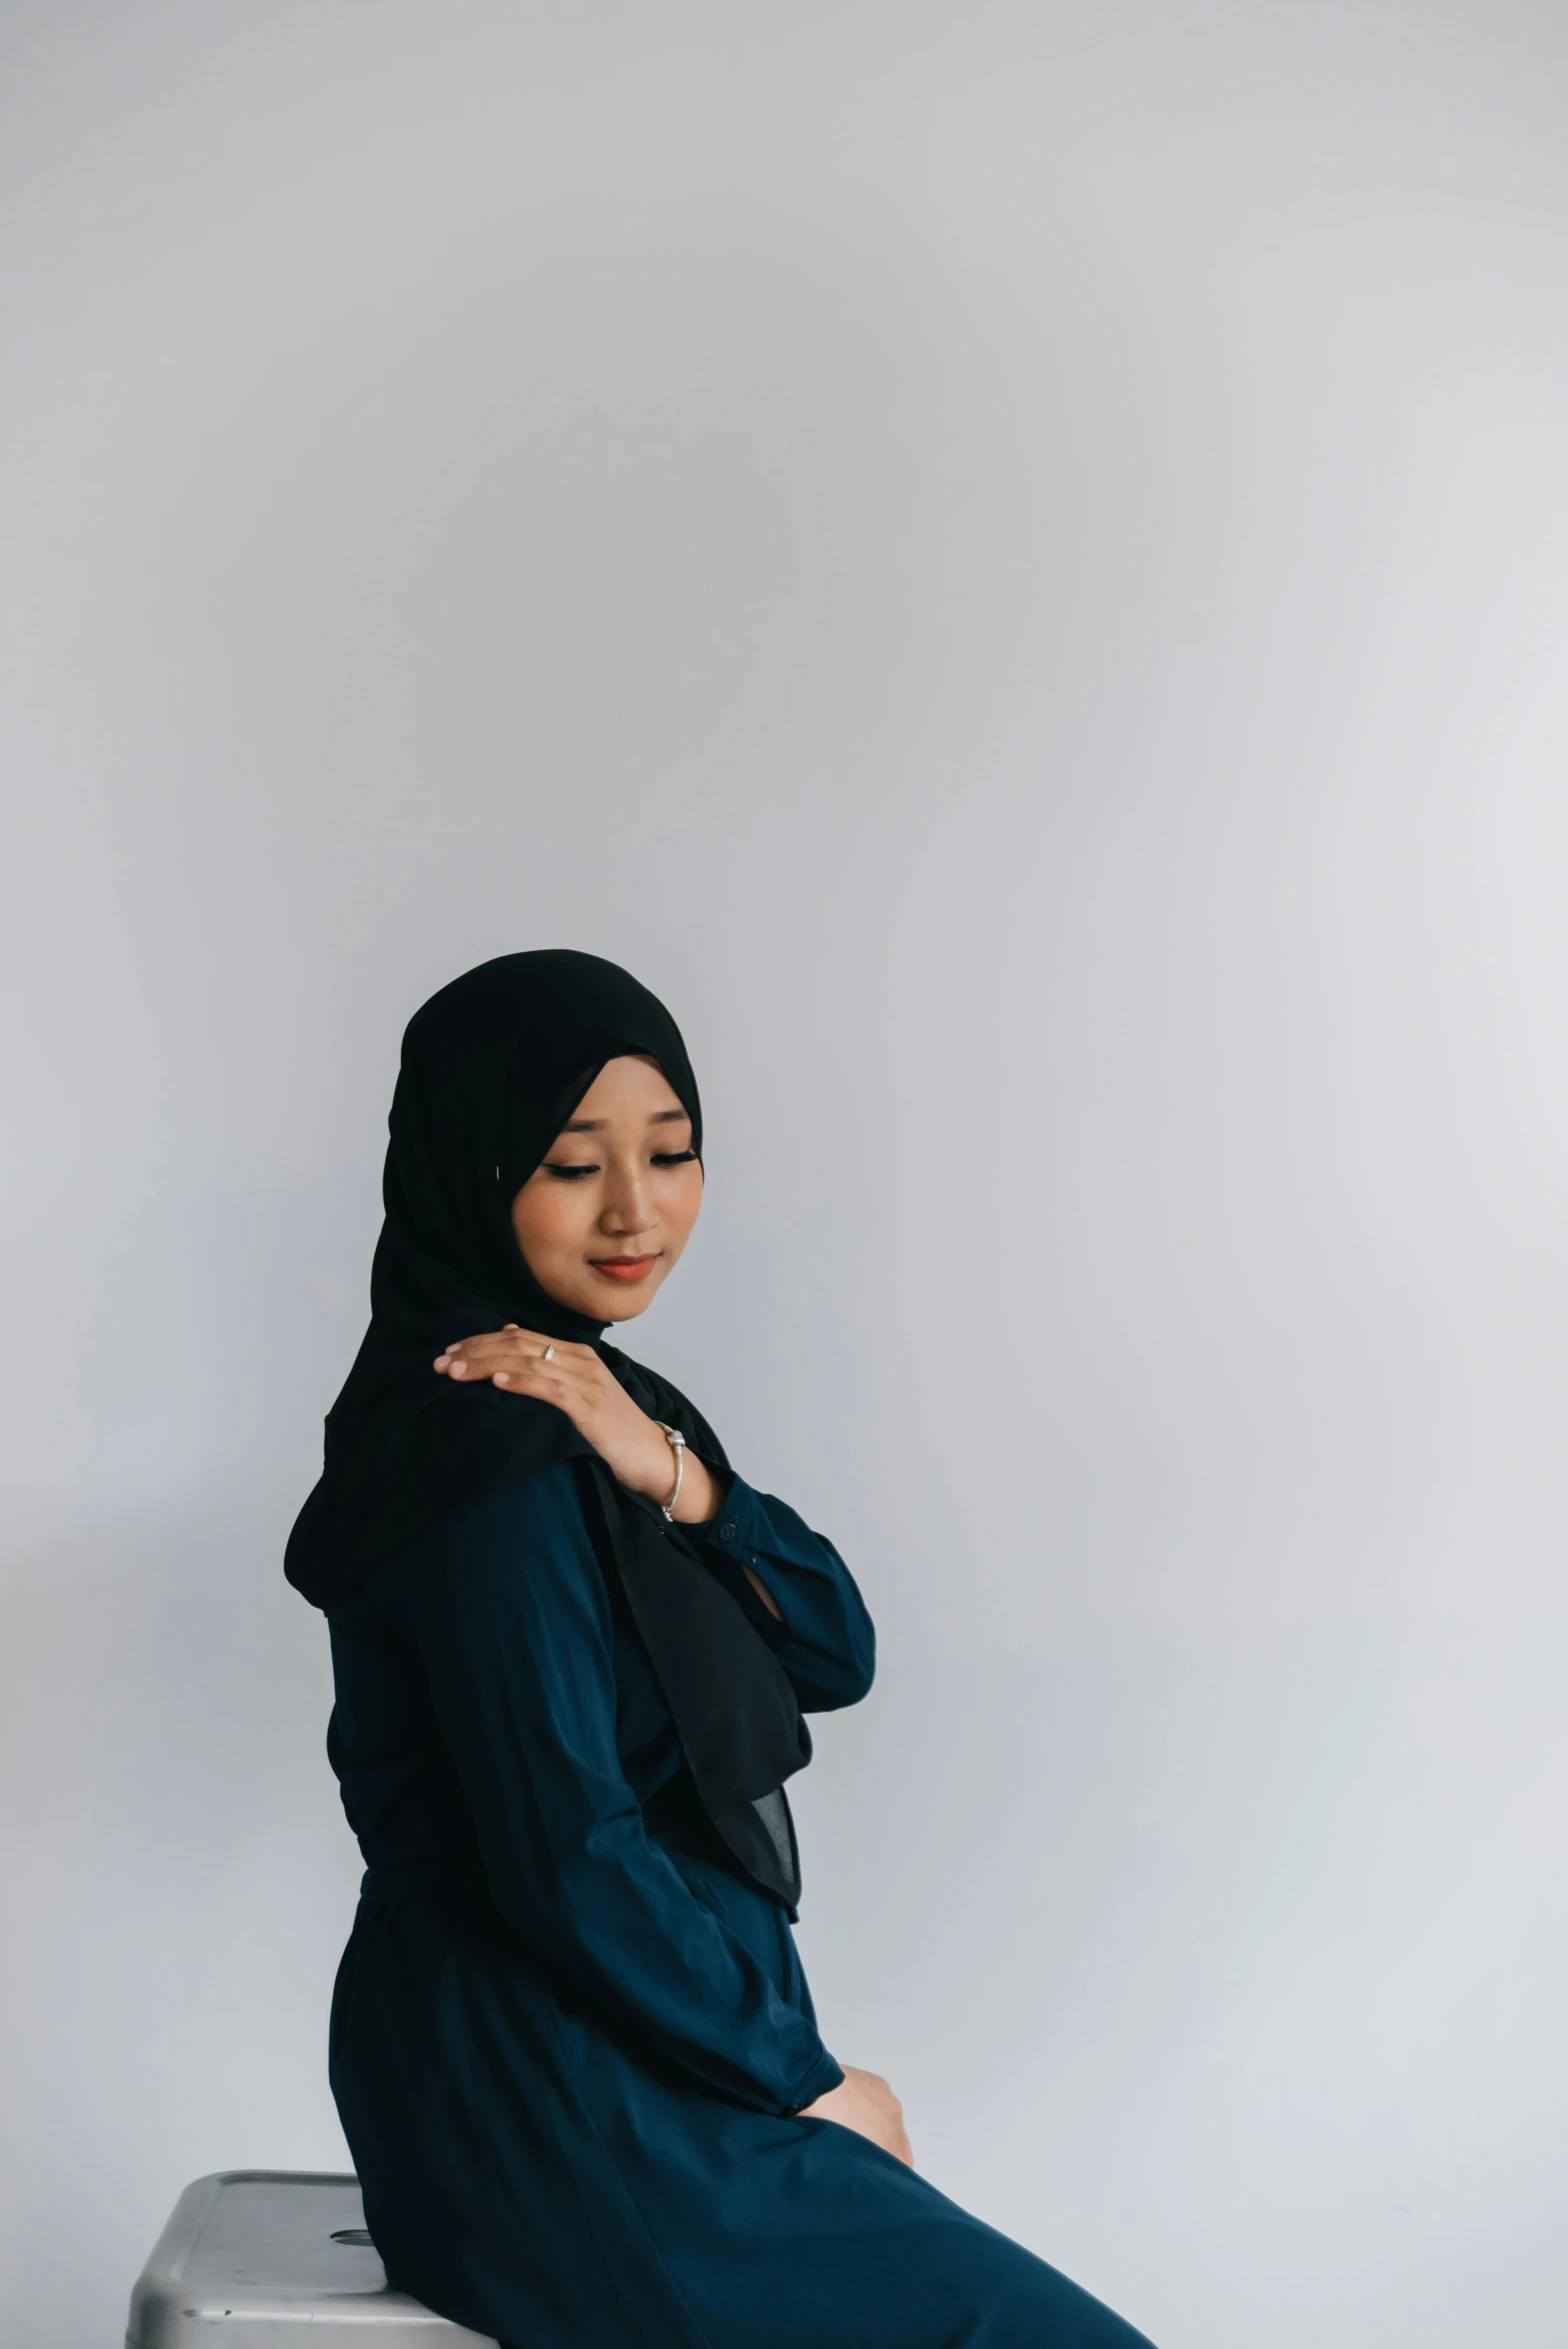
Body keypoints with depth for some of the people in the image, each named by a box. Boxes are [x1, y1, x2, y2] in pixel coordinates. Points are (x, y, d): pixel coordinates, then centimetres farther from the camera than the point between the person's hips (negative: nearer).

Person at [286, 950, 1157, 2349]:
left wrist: (674, 1476, -14)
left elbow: (835, 1653, 3)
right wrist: (800, 2076, -10)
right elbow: (566, 1854, -22)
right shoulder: (497, 1458, -19)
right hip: (549, 2113, -9)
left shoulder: (598, 1405, 11)